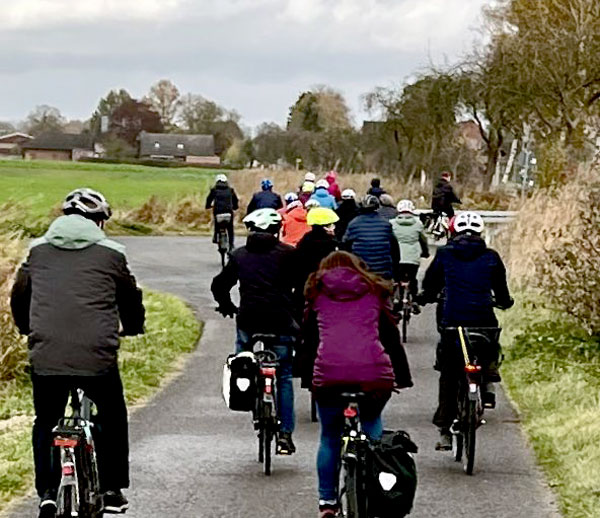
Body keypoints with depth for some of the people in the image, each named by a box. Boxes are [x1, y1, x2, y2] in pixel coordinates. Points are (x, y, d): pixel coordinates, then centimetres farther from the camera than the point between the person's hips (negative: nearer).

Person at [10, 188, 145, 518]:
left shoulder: (38, 250, 12)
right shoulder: (110, 254, 5)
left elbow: (19, 297, 21)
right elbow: (130, 300, 16)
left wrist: (28, 329, 40)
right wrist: (132, 329, 37)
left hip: (45, 357, 2)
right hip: (97, 357, -1)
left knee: (45, 424, 21)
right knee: (113, 418, 22)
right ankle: (112, 491, 23)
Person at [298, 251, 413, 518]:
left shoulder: (318, 295, 21)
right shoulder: (374, 293, 22)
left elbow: (308, 343, 20)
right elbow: (392, 338, 21)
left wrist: (306, 379, 26)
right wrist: (404, 378, 25)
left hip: (329, 373, 0)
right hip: (374, 373, 0)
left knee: (330, 439, 17)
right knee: (372, 426, 26)